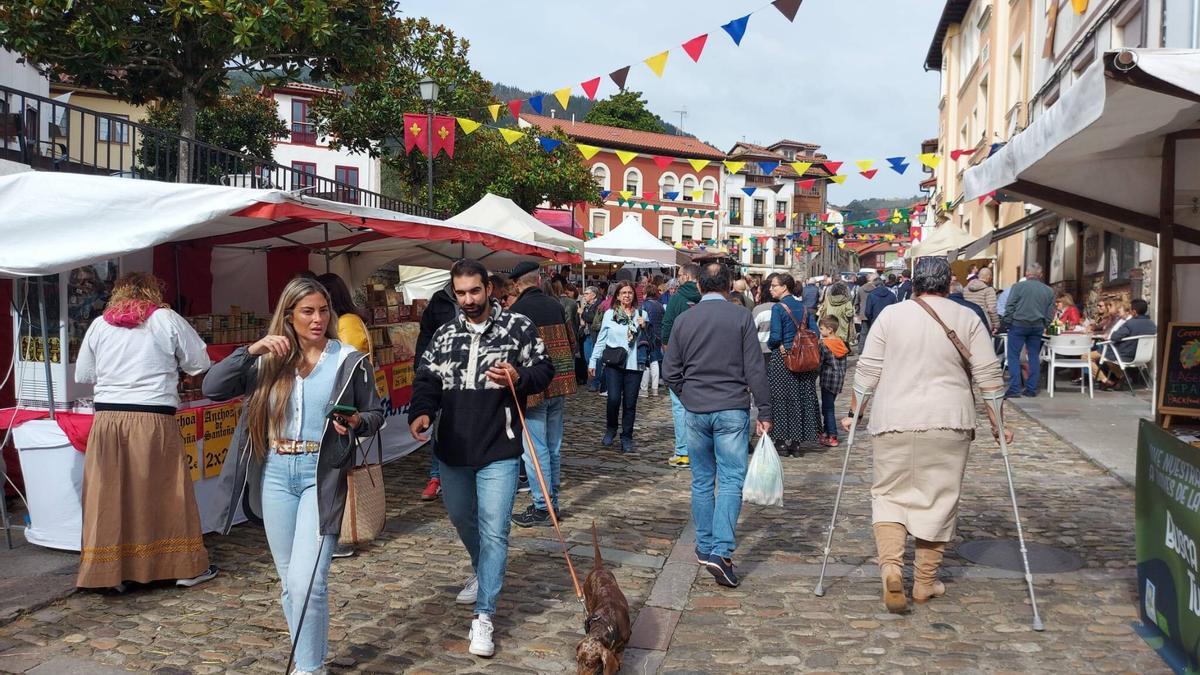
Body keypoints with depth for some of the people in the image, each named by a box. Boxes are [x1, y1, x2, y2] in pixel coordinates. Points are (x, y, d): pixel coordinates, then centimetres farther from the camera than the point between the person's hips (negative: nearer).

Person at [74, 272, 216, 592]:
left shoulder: (99, 325, 7)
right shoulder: (167, 319, -1)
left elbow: (82, 374, 16)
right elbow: (199, 363, 5)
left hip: (107, 420, 3)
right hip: (153, 421, -2)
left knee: (110, 497, 9)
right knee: (166, 495, 7)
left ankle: (111, 572, 15)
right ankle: (186, 567, 15)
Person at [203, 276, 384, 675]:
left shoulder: (349, 361, -1)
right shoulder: (269, 361, 5)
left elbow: (376, 414, 5)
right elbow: (212, 388, -3)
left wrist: (356, 423, -16)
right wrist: (251, 351, -13)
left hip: (322, 475, -3)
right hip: (275, 475, 4)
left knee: (307, 580, -12)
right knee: (290, 580, 13)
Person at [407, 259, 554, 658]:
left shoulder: (518, 327, -3)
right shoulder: (444, 335, 9)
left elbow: (544, 371, 0)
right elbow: (426, 379, 6)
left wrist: (518, 378, -22)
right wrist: (421, 412, -14)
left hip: (498, 449, -5)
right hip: (452, 449, 5)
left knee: (493, 531, -7)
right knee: (461, 518, 23)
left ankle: (483, 617, -1)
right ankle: (482, 572, 51)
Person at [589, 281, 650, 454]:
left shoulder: (641, 314, 9)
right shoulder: (610, 314, 5)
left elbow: (646, 340, 16)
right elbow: (601, 339, 9)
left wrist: (644, 327, -4)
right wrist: (593, 361, 6)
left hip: (634, 364, 2)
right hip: (614, 363, -1)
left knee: (630, 403, 2)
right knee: (614, 399, -14)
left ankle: (627, 438, 15)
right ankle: (610, 430, 11)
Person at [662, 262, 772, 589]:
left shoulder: (683, 320, 3)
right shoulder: (741, 317, -5)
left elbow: (670, 373, 5)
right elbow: (755, 371, -7)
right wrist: (765, 412, -1)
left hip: (696, 411, 3)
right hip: (732, 410, -3)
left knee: (702, 481, 13)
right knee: (731, 481, -2)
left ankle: (705, 547, 21)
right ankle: (721, 551, -13)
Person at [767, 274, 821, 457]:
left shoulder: (778, 308, -12)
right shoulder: (803, 308, 7)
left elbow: (775, 337, -17)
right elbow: (815, 333, 5)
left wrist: (769, 344, 3)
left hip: (782, 358, -6)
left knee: (781, 399, 3)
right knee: (800, 398, 11)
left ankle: (782, 442, 5)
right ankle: (796, 442, 16)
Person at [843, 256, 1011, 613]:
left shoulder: (890, 315, 4)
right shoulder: (967, 319, 5)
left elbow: (866, 372, 3)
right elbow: (988, 376, 4)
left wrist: (854, 413, 13)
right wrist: (997, 423, 12)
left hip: (894, 422, 0)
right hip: (948, 423, 0)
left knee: (889, 495, 9)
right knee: (938, 500, 9)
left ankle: (891, 566, -12)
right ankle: (925, 582, 15)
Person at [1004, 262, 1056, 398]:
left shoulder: (1018, 286, -5)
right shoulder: (1049, 291, 8)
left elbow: (1010, 307, -8)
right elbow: (1050, 313, 9)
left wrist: (1007, 322, 1)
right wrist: (1044, 326, 17)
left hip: (1018, 324, -4)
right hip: (1037, 326, 4)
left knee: (1014, 356, 0)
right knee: (1034, 357, 11)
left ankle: (1014, 389, -7)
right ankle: (1031, 389, 11)